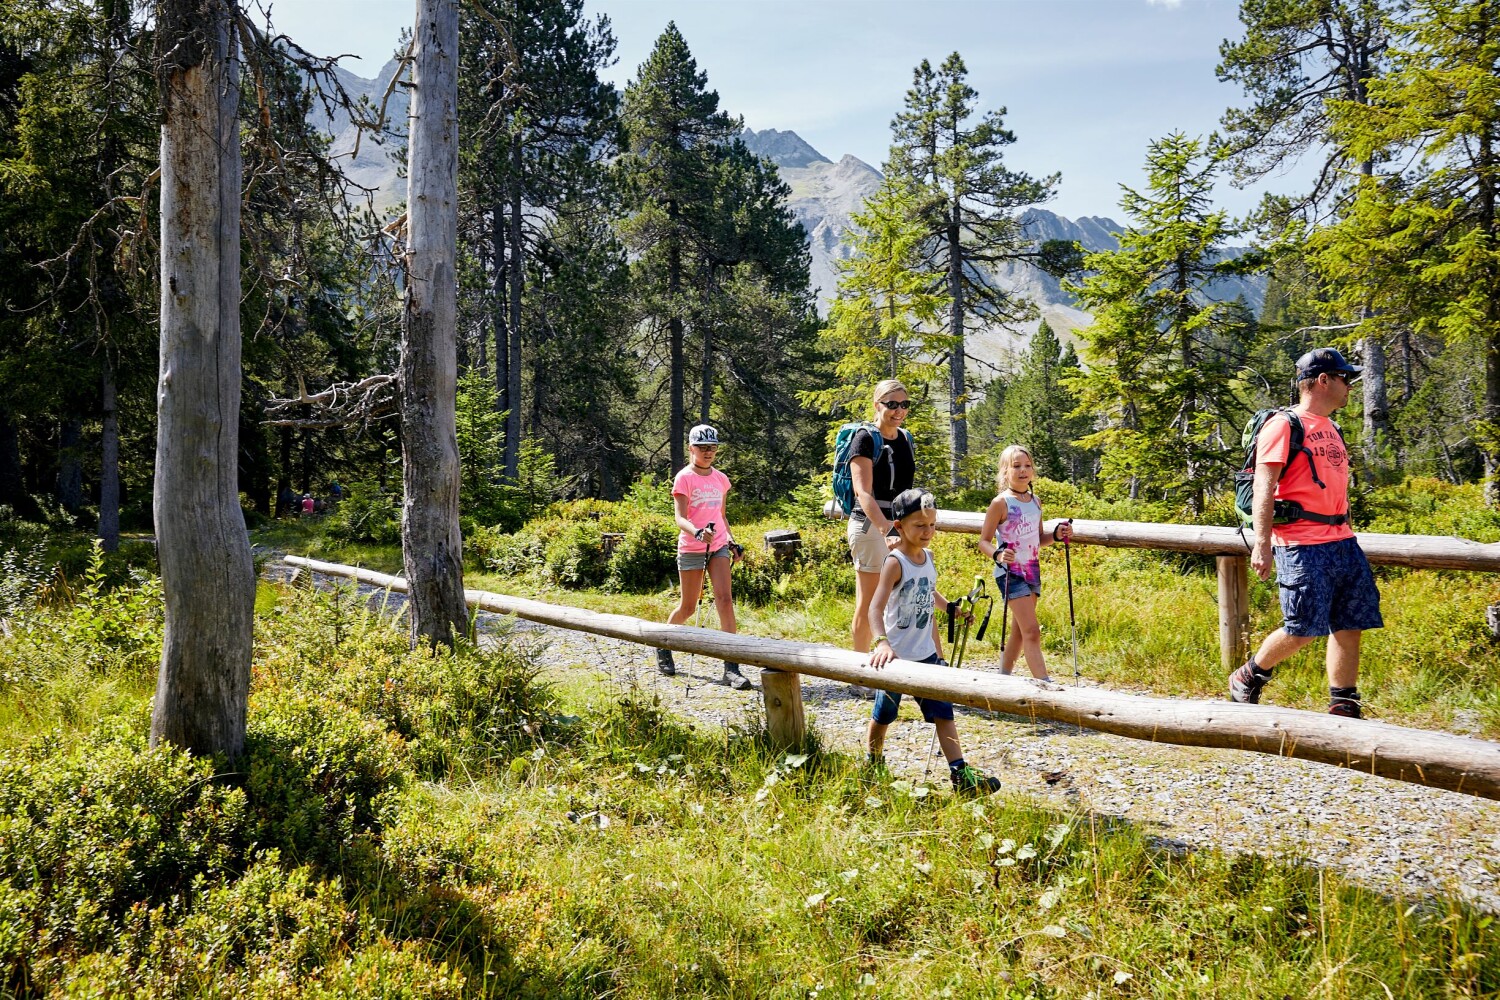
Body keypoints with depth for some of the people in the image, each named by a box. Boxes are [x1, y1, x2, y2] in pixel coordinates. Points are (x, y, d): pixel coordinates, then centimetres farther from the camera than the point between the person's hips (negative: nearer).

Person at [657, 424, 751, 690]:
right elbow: (680, 518, -15)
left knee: (725, 600, -12)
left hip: (718, 546, 4)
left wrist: (732, 542, 12)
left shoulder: (720, 479, 11)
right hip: (691, 548, -4)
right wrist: (698, 533, -33)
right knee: (687, 608, 5)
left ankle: (731, 668, -14)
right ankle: (663, 646, 34)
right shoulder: (684, 478, -6)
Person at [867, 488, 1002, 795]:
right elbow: (876, 607, -32)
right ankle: (872, 767, 33)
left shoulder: (928, 558, 3)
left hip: (926, 654, 6)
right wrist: (881, 642, -46)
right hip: (897, 656, -6)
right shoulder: (895, 563, -20)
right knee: (883, 715, 12)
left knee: (943, 712, -1)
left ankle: (960, 775, -2)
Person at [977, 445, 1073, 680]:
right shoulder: (1001, 502, -11)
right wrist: (998, 555, -31)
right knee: (1031, 631, -13)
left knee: (1019, 631, 14)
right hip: (1010, 573, -7)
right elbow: (984, 541, -11)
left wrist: (1057, 535, 0)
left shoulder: (1035, 502, 9)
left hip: (1032, 571, 7)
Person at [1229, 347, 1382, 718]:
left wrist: (1346, 539, 22)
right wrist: (1261, 543, -21)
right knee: (1303, 629, -8)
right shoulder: (1284, 425, -6)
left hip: (1342, 542, 8)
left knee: (1349, 627, 5)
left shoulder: (1332, 430, 21)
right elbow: (1264, 487, -14)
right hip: (1302, 545, -8)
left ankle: (1343, 710, 13)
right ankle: (1247, 680, 14)